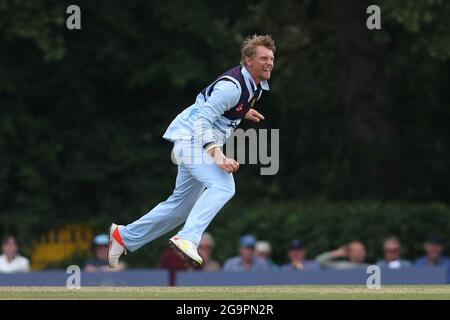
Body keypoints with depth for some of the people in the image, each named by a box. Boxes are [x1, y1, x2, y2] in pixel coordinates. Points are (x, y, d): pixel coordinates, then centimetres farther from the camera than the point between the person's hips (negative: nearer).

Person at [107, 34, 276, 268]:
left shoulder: (256, 85, 7)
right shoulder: (232, 86, -23)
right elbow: (202, 119, -27)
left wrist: (242, 112, 16)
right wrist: (216, 154, -38)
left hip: (201, 141, 10)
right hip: (191, 137, -10)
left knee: (182, 205, 16)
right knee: (222, 186, -31)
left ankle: (123, 236, 28)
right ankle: (187, 239, -41)